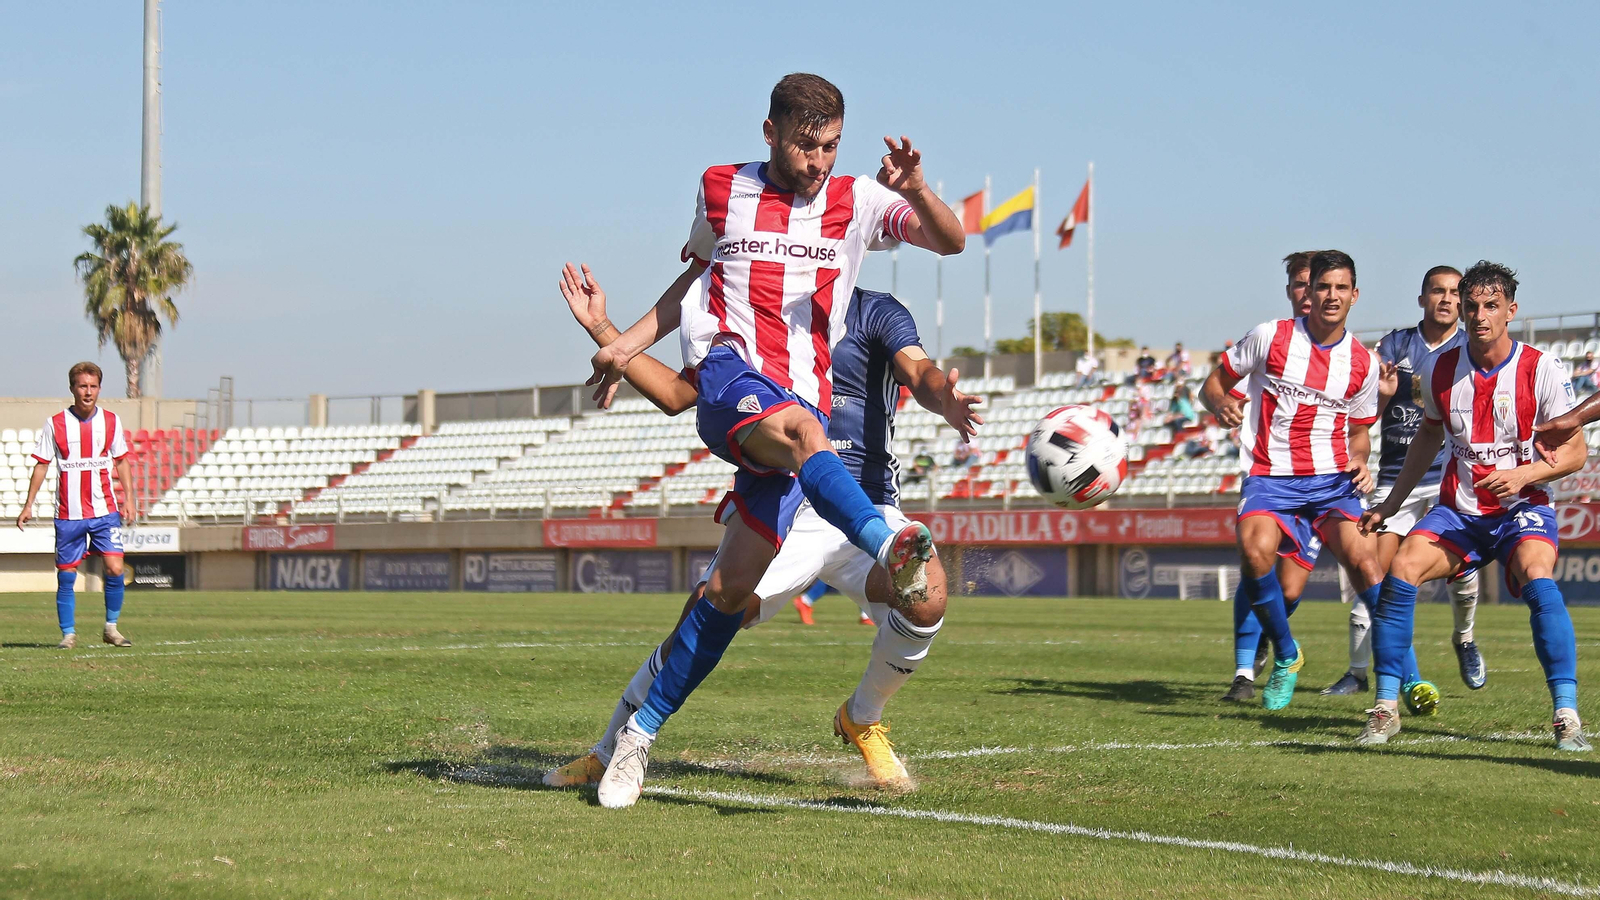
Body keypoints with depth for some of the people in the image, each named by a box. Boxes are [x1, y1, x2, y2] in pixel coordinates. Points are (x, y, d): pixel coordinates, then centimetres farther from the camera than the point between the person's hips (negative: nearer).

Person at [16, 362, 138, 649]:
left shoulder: (111, 421, 4)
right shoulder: (56, 423, -1)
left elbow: (121, 461, 13)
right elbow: (41, 464, 4)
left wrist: (129, 499, 5)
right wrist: (29, 505, 1)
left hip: (105, 511, 1)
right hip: (68, 514, -1)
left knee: (115, 569, -10)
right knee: (66, 576, 1)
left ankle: (111, 628, 5)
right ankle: (68, 633, 12)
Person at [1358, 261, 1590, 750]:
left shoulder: (1541, 370, -10)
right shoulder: (1440, 369, 0)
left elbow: (1575, 450, -7)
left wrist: (1522, 475, -24)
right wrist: (1390, 503, 19)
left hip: (1522, 508, -3)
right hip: (1458, 510, 3)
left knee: (1537, 580, -32)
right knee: (1400, 571, -20)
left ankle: (1567, 715, -25)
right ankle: (1385, 709, -10)